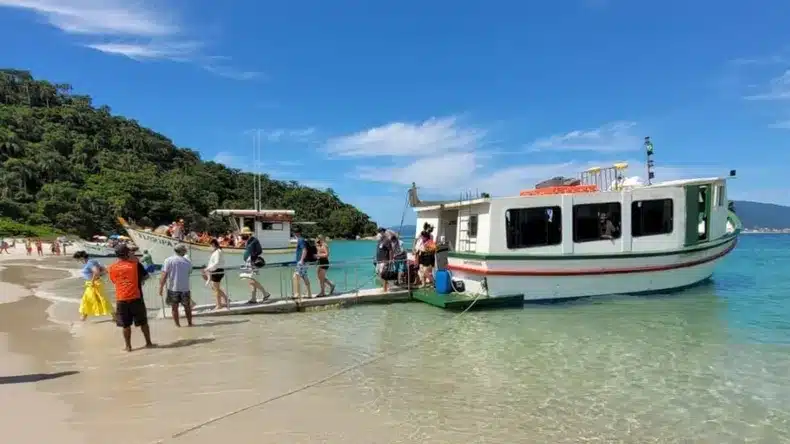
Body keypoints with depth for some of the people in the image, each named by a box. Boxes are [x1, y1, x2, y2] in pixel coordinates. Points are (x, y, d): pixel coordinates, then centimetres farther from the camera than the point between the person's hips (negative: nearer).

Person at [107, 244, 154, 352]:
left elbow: (113, 281, 16)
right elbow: (146, 276, 3)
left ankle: (128, 346, 16)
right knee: (143, 322, 10)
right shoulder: (135, 264, -6)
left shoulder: (112, 268, 0)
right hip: (135, 298, -1)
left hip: (121, 299, 2)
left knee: (126, 325, 9)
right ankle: (148, 343, 18)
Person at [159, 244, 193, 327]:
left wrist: (161, 287, -7)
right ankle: (190, 323, 22)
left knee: (174, 307, 10)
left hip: (173, 288, -2)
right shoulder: (188, 262, 2)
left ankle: (177, 325, 13)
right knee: (187, 307, 16)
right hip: (185, 287, 2)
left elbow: (164, 275, -11)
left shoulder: (168, 260, -6)